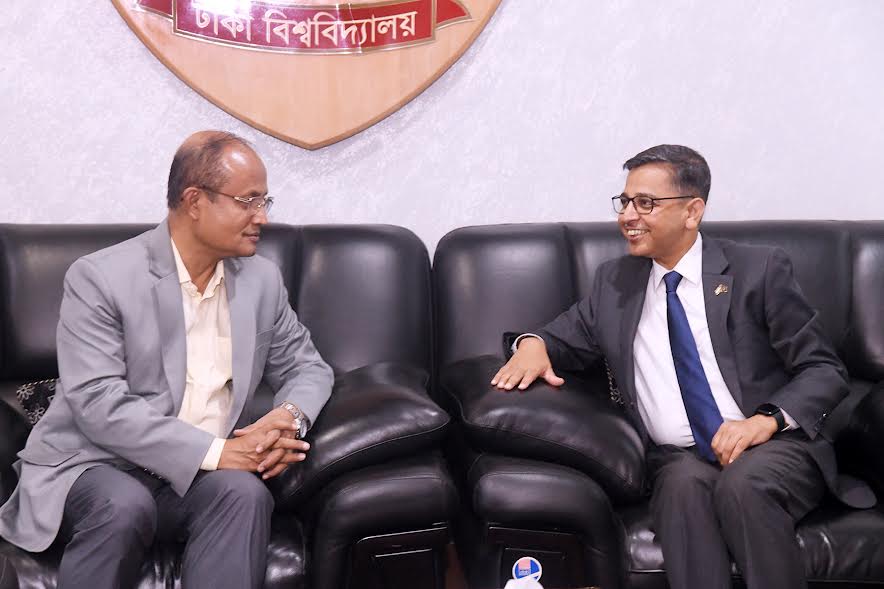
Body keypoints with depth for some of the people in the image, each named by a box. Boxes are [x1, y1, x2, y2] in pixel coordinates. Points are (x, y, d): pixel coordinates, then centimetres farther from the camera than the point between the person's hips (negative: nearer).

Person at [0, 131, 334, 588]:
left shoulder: (263, 279, 5)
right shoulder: (100, 277, -11)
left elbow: (306, 367, 13)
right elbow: (99, 404, -19)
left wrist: (290, 417, -12)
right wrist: (214, 451, -26)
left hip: (199, 474, 3)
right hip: (94, 465, -3)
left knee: (245, 492, -29)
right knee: (125, 507, -35)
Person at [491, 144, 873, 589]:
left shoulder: (759, 270, 3)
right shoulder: (614, 282, 14)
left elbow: (825, 371, 3)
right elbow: (568, 339, 23)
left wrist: (767, 419, -16)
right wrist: (533, 344, -2)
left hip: (772, 445, -1)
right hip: (678, 457, 2)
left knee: (743, 483, -34)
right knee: (686, 485, -32)